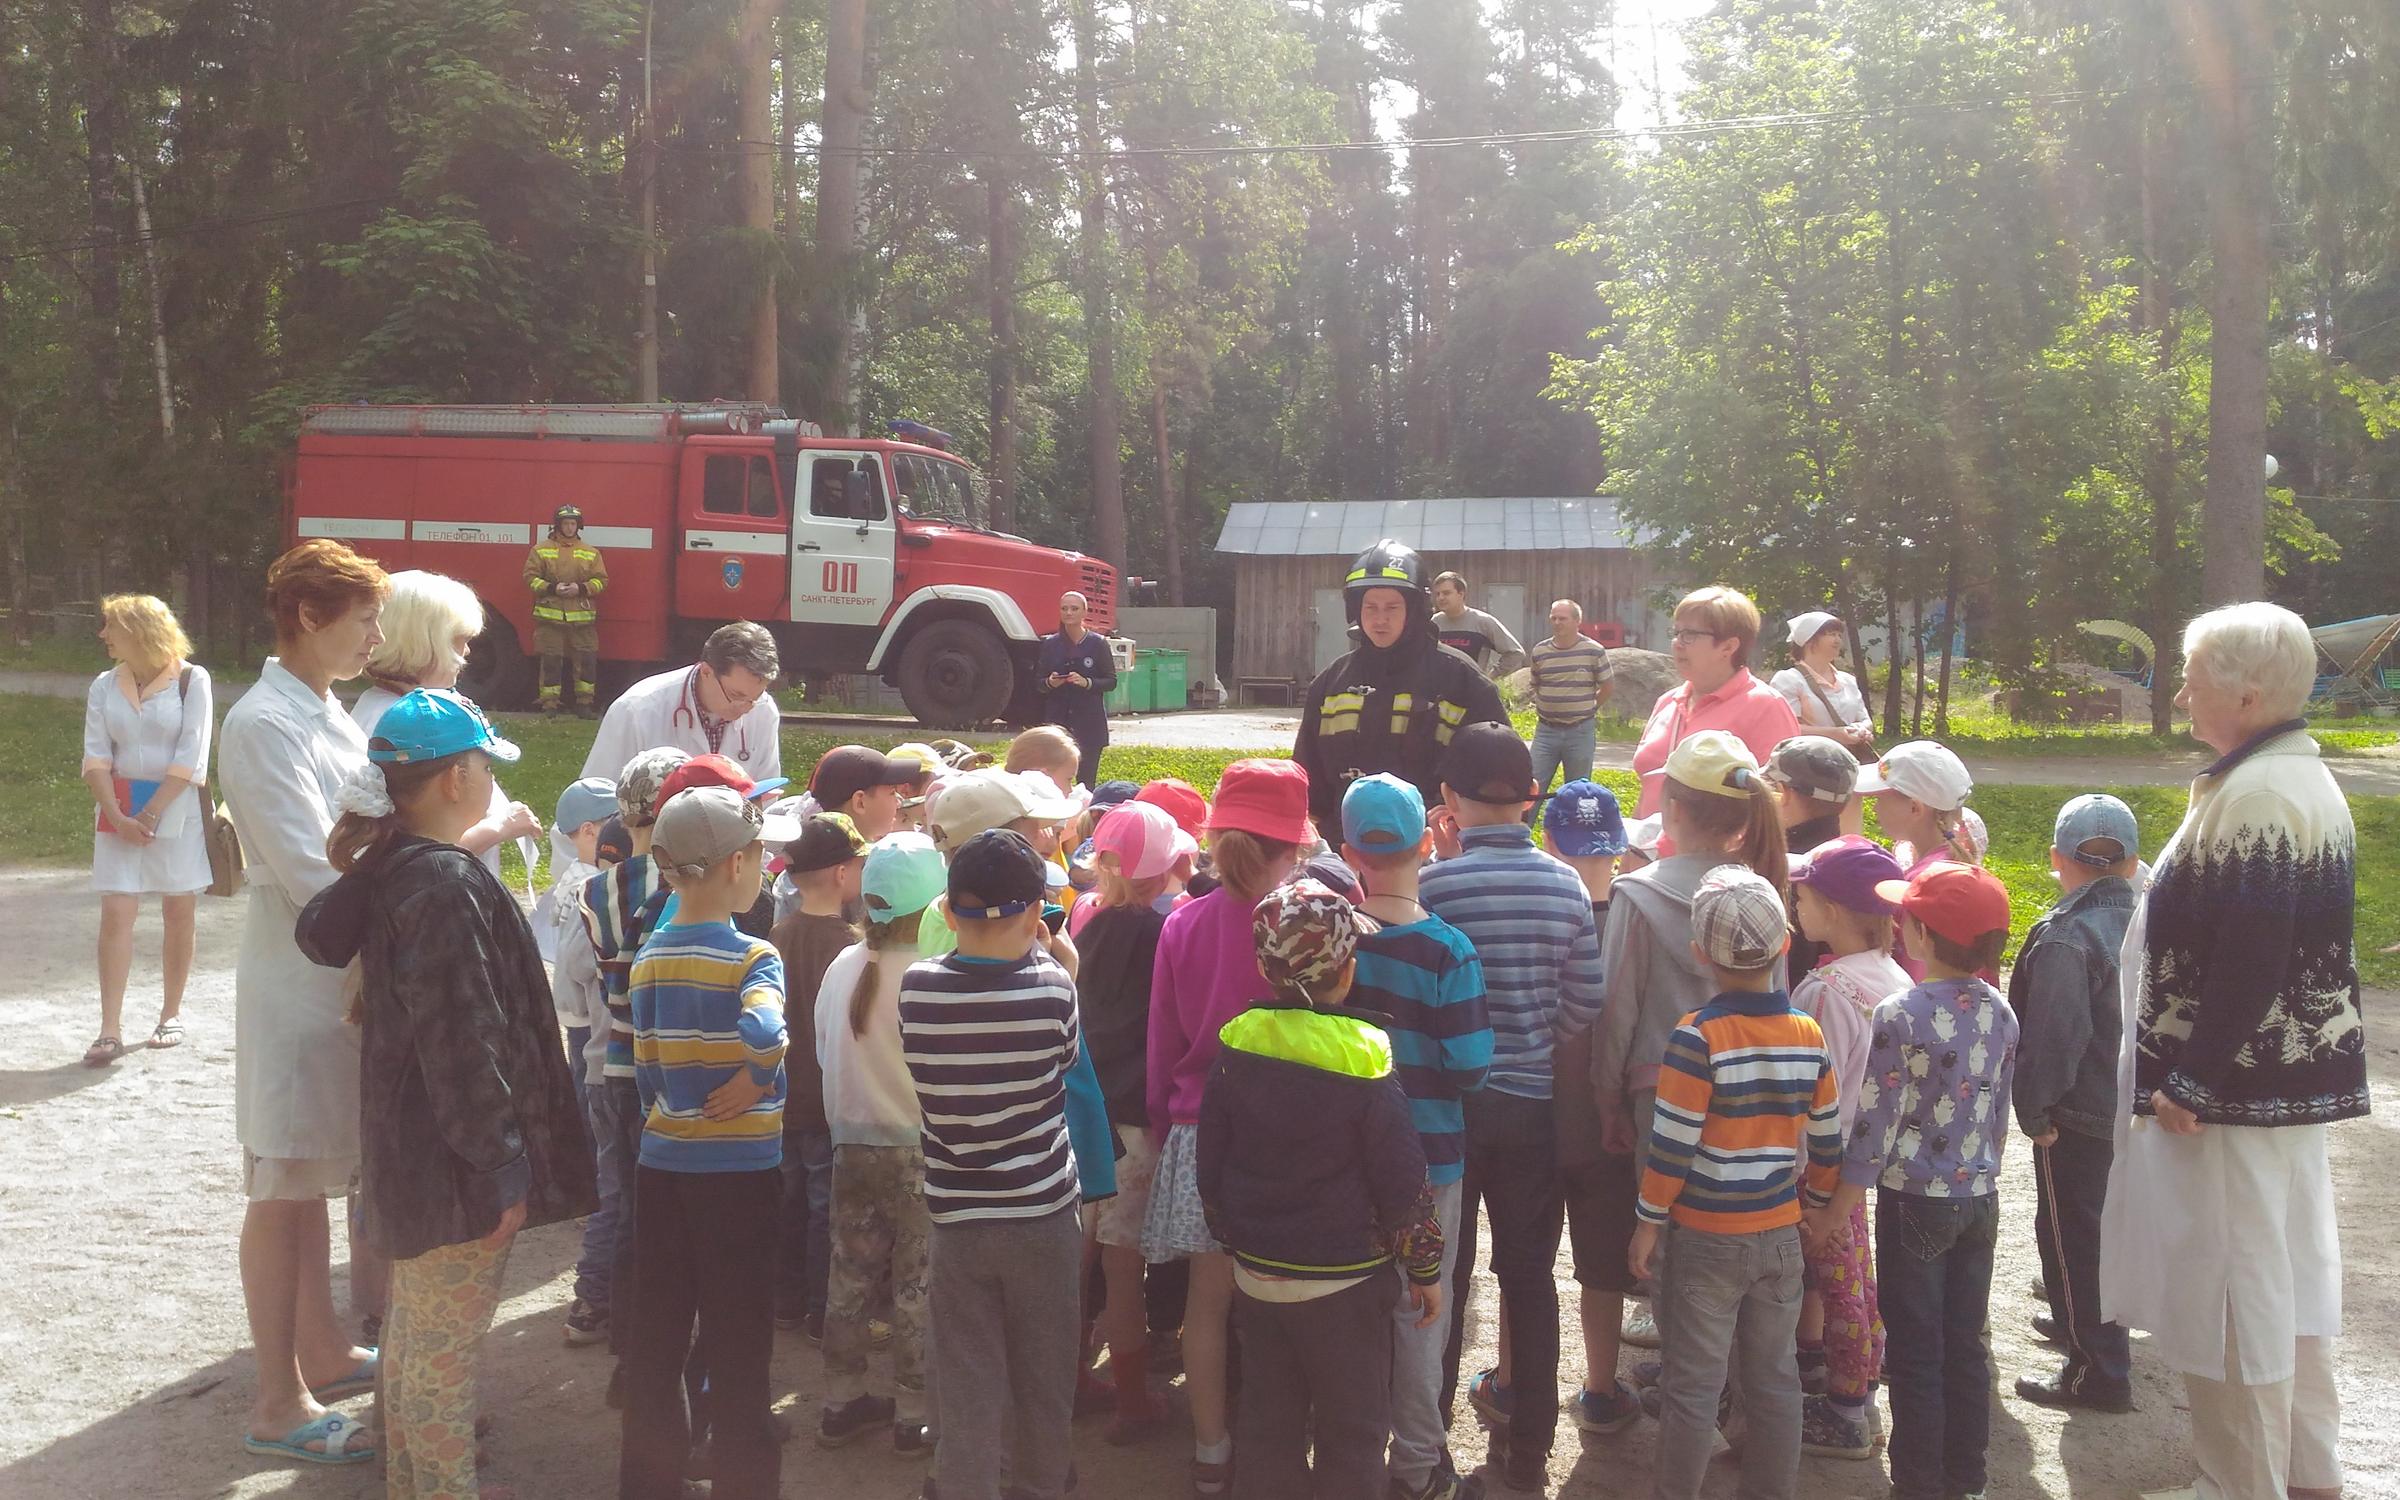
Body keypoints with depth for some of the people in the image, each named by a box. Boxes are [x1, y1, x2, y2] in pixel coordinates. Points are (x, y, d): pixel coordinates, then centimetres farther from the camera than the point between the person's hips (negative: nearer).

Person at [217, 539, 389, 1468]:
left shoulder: (325, 714, 11)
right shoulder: (264, 724, -17)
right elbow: (313, 876, -21)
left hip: (345, 973, 9)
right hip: (297, 981, -8)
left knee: (311, 1179, 19)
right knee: (284, 1188, 1)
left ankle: (321, 1350, 32)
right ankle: (278, 1405, 11)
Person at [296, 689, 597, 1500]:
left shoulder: (388, 868, 5)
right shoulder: (446, 886, -23)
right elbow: (462, 1043, -24)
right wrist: (500, 1166, -20)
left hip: (412, 1153, 10)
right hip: (455, 1162, -10)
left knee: (413, 1333, 21)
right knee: (446, 1346, 2)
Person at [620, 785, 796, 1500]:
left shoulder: (647, 959, 4)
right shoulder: (752, 957, -15)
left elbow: (645, 1072, 8)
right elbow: (763, 1030, -35)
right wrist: (757, 1076, -18)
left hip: (662, 1165, 6)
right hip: (740, 1172, -6)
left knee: (657, 1334, 14)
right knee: (738, 1338, 6)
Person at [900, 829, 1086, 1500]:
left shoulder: (916, 987, -12)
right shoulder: (1051, 989, -16)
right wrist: (1043, 957, 9)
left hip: (957, 1217, 0)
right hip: (1042, 1216, 0)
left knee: (966, 1382, 10)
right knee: (1044, 1376, 19)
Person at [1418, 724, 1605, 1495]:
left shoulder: (1431, 885, -17)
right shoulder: (1565, 884, -7)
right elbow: (1585, 1004, -3)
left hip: (1448, 1102, -2)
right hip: (1532, 1104, 2)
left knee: (1443, 1274, 10)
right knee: (1530, 1273, 14)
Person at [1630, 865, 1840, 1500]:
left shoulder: (1698, 1037, -18)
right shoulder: (1809, 1036, -3)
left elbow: (1672, 1146, -16)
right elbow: (1827, 1142, 6)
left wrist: (1648, 1223, -5)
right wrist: (1810, 1203, 22)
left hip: (1706, 1238, -4)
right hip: (1780, 1234, 5)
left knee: (1693, 1383, 7)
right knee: (1774, 1377, 17)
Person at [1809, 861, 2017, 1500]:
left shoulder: (1901, 1015, -20)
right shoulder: (2000, 1012, -1)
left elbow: (1874, 1126, -18)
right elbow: (1999, 1114, 8)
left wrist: (1834, 1213, -9)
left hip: (1915, 1205, -6)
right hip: (1980, 1199, 6)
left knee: (1915, 1355, 5)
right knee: (1967, 1346, 16)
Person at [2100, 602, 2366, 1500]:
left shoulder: (2253, 797, -21)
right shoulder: (2304, 779, 11)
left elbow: (2245, 963, -26)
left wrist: (2190, 1081, -20)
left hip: (2238, 1088, -10)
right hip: (2296, 1078, 10)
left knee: (2230, 1288, 0)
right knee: (2288, 1274, 19)